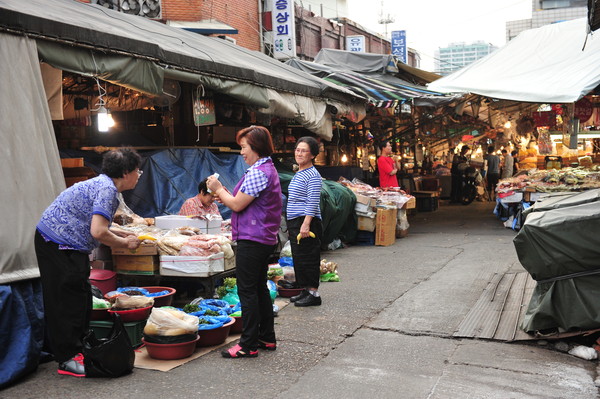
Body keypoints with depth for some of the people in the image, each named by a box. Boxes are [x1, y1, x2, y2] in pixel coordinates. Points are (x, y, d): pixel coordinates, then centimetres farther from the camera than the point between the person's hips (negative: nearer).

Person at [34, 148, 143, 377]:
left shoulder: (103, 184, 12)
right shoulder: (107, 189, -20)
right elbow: (98, 232, -27)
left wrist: (123, 234, 11)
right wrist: (126, 243, -12)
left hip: (65, 244, 11)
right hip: (58, 246, -11)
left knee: (81, 296, 15)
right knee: (67, 300, -5)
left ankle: (78, 347, 26)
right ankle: (67, 359, 3)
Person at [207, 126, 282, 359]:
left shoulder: (257, 173, -17)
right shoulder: (269, 169, 16)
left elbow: (237, 205, -16)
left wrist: (218, 189, -1)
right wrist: (225, 195, 9)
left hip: (251, 239, -11)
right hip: (265, 239, 11)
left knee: (247, 291, -4)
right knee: (260, 288, 16)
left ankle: (249, 344, 3)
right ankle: (267, 338, 24)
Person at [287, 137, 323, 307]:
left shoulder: (312, 175, -11)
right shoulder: (298, 174, 18)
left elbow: (313, 203, -18)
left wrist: (306, 223, -25)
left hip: (306, 223, -10)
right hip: (294, 222, 10)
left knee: (308, 258, -6)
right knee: (298, 258, 13)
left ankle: (313, 293, 1)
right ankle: (305, 290, 23)